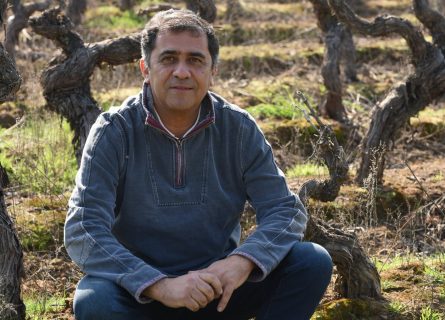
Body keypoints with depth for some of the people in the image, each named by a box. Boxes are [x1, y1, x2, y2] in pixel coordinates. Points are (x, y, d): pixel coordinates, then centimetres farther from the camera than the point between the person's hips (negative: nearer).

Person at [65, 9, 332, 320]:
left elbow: (285, 209, -6)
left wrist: (243, 261, -28)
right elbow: (83, 231, -19)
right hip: (142, 291, -2)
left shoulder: (239, 128, -4)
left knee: (312, 262, -18)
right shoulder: (114, 132, -11)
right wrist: (159, 285, -34)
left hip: (220, 287, 3)